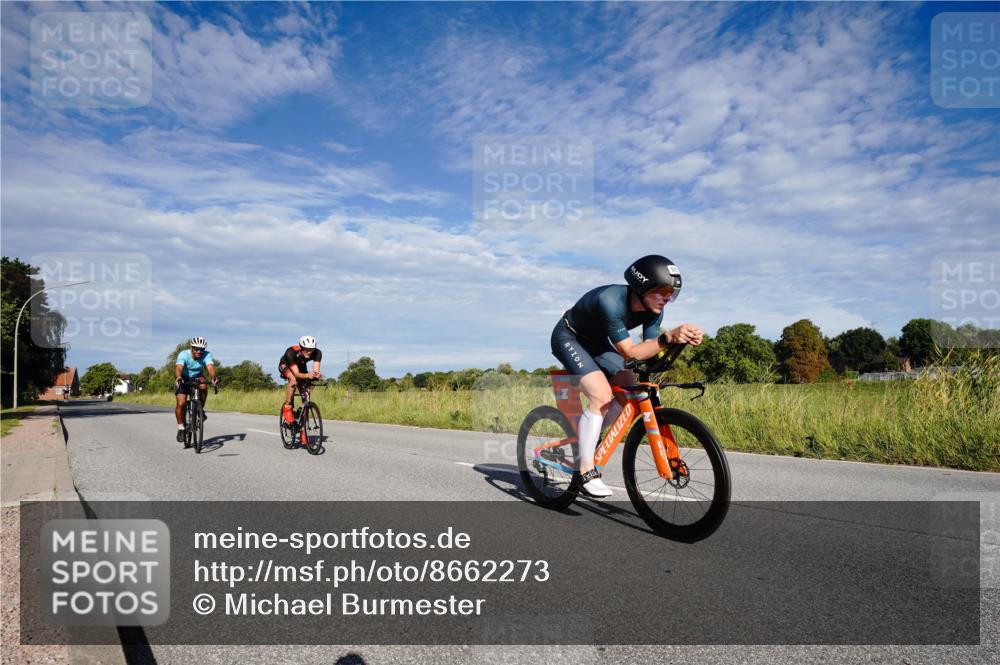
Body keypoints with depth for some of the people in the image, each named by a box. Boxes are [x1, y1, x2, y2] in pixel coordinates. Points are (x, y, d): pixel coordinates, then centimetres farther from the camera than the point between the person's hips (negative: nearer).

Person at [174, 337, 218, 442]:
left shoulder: (207, 355, -23)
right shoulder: (183, 354, -27)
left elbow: (210, 366, -40)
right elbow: (178, 368, -44)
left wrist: (213, 377, -61)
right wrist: (178, 378, -65)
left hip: (197, 377, 1)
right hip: (183, 378, -1)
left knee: (203, 386, -33)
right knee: (181, 403, -17)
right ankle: (180, 428, 2)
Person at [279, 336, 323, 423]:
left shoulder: (317, 353, -32)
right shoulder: (291, 352, -41)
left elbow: (316, 371, -36)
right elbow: (296, 374, -45)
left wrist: (317, 375, -60)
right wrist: (307, 375, -64)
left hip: (301, 366, 4)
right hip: (285, 365, -4)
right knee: (294, 380, -36)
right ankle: (287, 408, -19)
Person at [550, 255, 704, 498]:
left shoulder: (653, 308, -15)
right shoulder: (611, 301, -37)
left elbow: (650, 351, -18)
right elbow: (630, 352, -36)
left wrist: (682, 339, -34)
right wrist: (668, 338, -49)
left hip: (596, 341, 8)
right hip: (569, 338, -7)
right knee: (602, 395, -24)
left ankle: (589, 435, 14)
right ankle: (586, 471, -14)